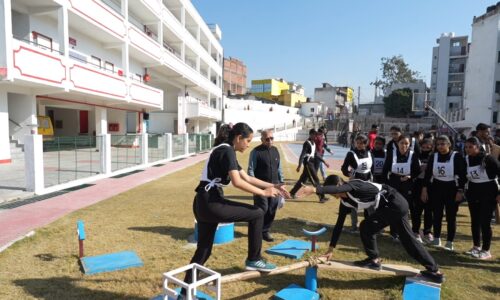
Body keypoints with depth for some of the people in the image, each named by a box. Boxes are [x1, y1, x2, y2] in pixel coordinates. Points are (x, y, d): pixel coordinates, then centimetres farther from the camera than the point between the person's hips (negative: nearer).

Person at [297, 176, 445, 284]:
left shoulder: (353, 185, -19)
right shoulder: (345, 200, 6)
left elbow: (338, 189, -45)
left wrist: (315, 189, -59)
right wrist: (332, 248, 10)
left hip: (394, 203, -10)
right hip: (395, 205, 10)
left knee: (366, 226, -9)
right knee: (408, 239, 16)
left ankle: (374, 259, 8)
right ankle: (435, 271, 28)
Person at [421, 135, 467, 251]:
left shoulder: (457, 157, -8)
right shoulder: (433, 157, 2)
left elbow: (462, 175, -8)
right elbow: (427, 174, 3)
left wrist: (460, 191, -12)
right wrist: (424, 189, 0)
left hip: (451, 189, -3)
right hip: (436, 188, 3)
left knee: (451, 217, 4)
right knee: (437, 215, 10)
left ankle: (449, 242, 14)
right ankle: (436, 239, 23)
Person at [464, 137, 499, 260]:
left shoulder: (488, 158, -17)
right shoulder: (466, 159, -1)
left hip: (488, 192, -6)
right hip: (473, 192, 6)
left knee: (485, 222, -3)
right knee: (474, 221, 13)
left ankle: (486, 250, 10)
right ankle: (476, 247, 27)